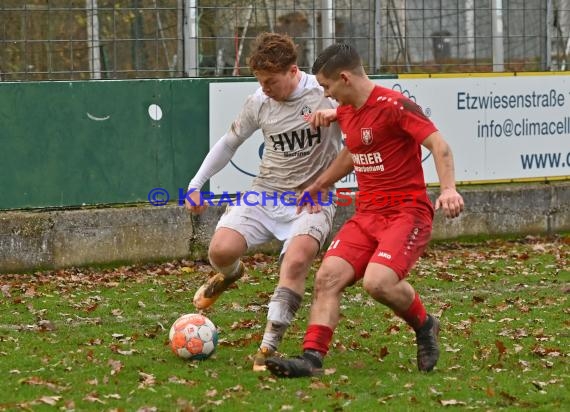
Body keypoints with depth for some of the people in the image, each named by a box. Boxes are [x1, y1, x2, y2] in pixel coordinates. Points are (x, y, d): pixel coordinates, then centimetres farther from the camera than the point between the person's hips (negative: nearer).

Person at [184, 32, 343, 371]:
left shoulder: (326, 95, -12)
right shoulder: (259, 103, 1)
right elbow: (230, 142, 17)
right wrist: (196, 184, 15)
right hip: (266, 194, 4)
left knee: (296, 261, -31)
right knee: (221, 249, -19)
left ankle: (270, 347, -23)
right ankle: (230, 274, 22)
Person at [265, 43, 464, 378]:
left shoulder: (394, 105, -14)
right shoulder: (346, 112, 12)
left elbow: (439, 145, -20)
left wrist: (449, 189, -34)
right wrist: (320, 184, 32)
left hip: (407, 211, -8)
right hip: (367, 214, 8)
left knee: (378, 281, -27)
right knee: (327, 277, -11)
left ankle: (425, 327, 2)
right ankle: (312, 358, -13)